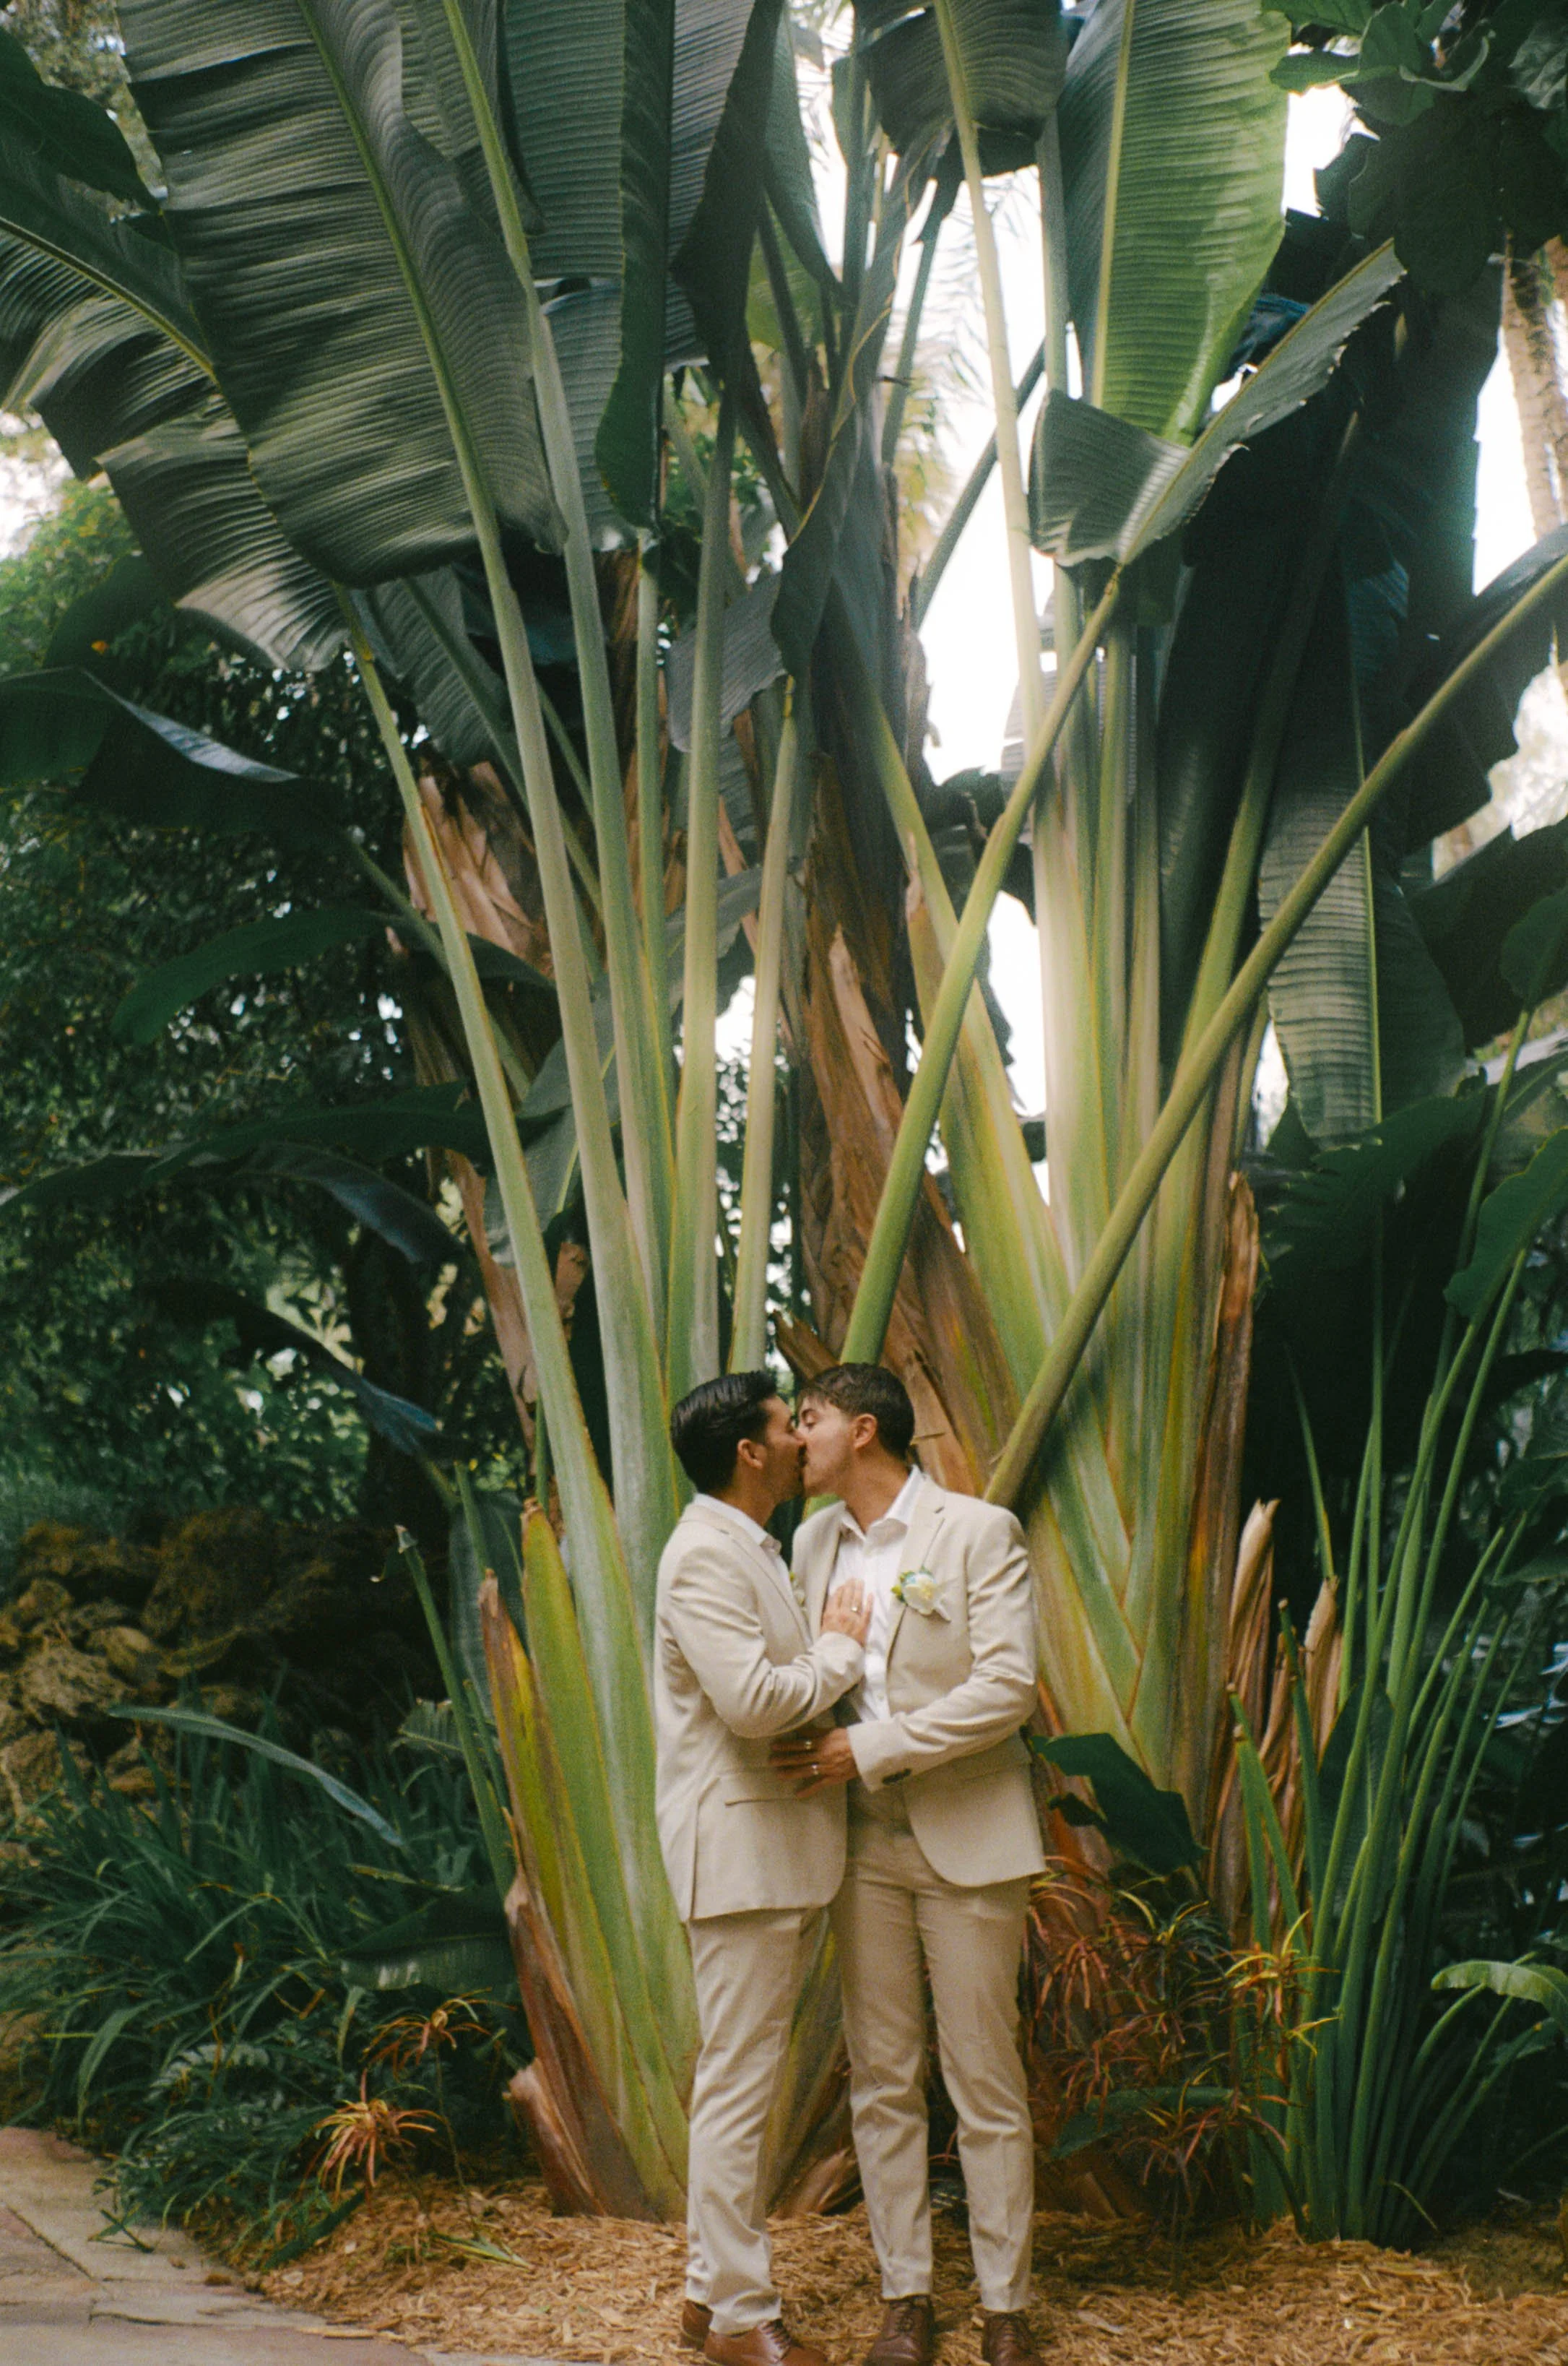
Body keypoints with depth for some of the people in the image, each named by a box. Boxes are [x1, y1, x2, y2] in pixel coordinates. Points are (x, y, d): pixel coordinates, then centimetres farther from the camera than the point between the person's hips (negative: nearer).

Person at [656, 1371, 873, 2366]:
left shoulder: (753, 1550, 18)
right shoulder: (704, 1555, -15)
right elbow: (752, 1701, -25)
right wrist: (841, 1649, -11)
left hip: (785, 1850, 11)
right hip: (739, 1847, -11)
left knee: (743, 2083, 15)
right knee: (738, 2086, -3)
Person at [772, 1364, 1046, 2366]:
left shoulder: (979, 1532, -7)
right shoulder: (815, 1541, 11)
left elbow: (1006, 1690, -15)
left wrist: (869, 1749, -17)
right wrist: (812, 1751, -2)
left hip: (967, 1838, -5)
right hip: (863, 1841, 5)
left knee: (987, 2083, 1)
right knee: (882, 2080, 8)